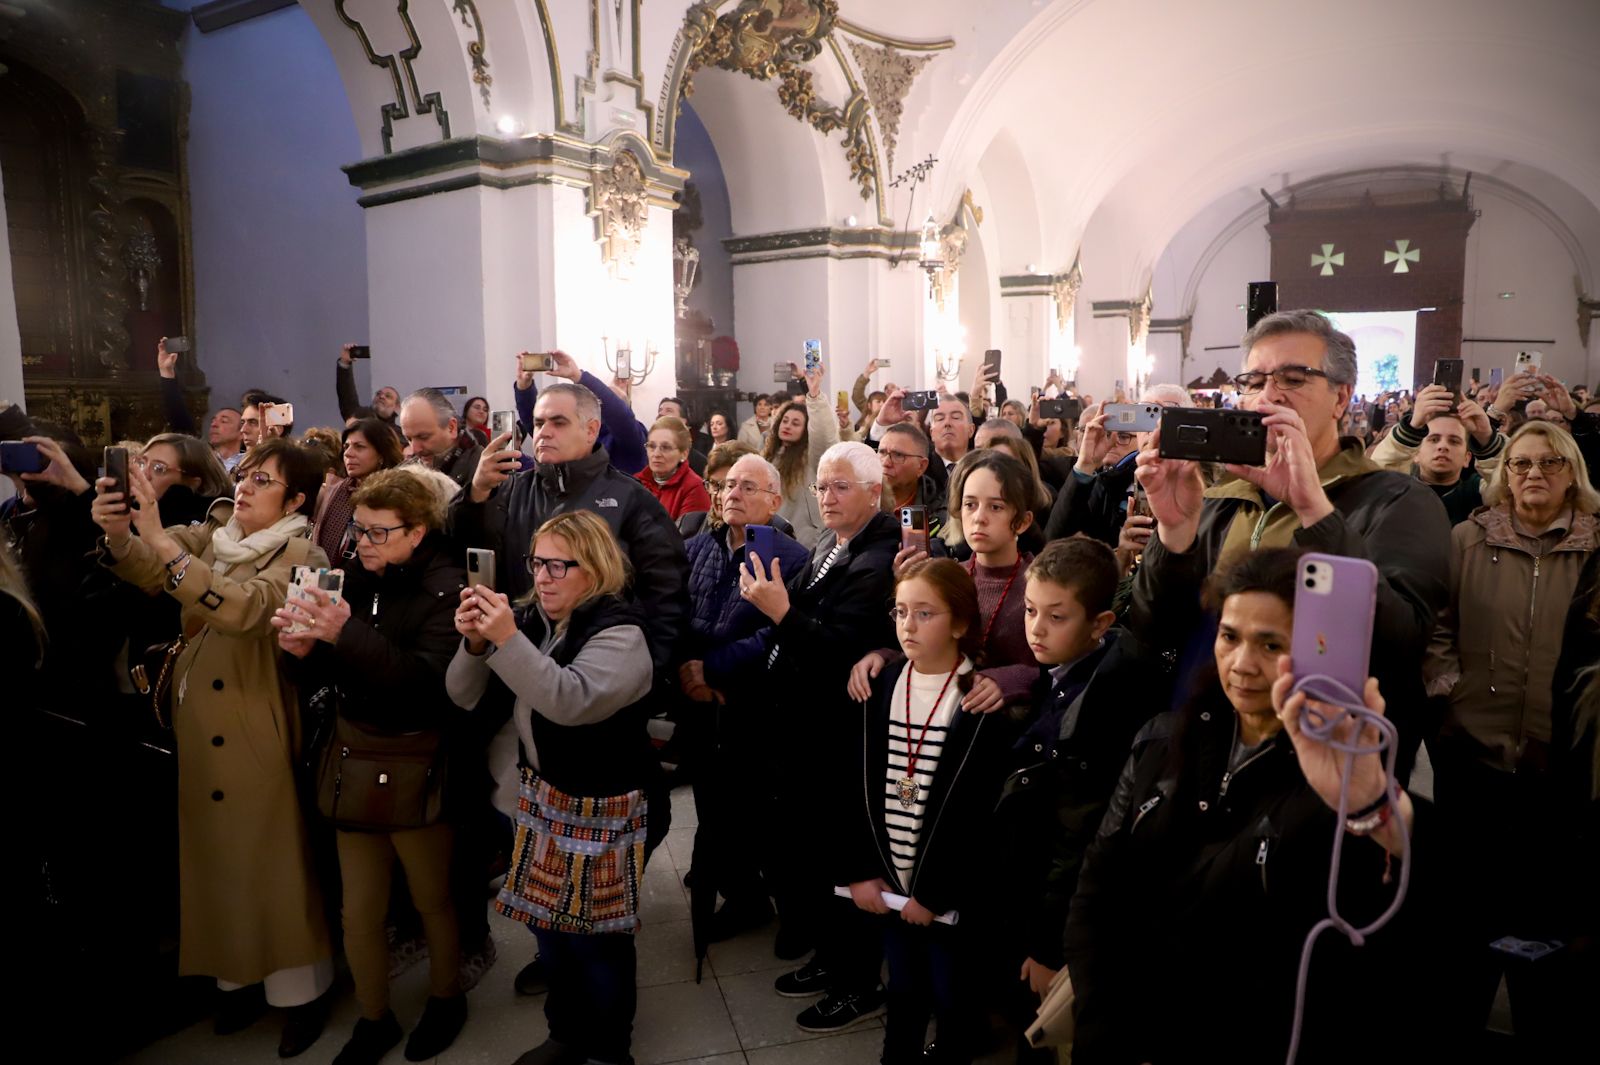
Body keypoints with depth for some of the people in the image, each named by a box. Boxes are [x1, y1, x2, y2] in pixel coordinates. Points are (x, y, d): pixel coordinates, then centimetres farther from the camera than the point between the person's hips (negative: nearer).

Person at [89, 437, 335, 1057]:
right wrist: (120, 534, -31)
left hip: (257, 733, -6)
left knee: (272, 861, 3)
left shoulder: (300, 556, -10)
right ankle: (238, 975, 33)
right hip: (195, 728, 6)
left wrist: (159, 538, -35)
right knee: (215, 856, 16)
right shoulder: (208, 537, 9)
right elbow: (148, 569, -8)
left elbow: (242, 608, -28)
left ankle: (302, 990, 19)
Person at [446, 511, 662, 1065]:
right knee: (549, 925, 19)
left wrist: (507, 639, -40)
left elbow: (572, 700, -36)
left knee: (594, 937, 7)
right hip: (541, 800, 7)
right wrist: (474, 643, -19)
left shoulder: (620, 633, -18)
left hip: (603, 812, -6)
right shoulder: (532, 618, 2)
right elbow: (466, 696, 0)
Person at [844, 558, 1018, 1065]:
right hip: (889, 882, 4)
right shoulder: (882, 687, 0)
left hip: (951, 892, -4)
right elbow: (859, 786, 2)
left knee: (952, 998, 14)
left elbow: (981, 813, -16)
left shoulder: (986, 704, -15)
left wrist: (935, 892, -14)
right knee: (903, 989, 19)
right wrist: (860, 870, -3)